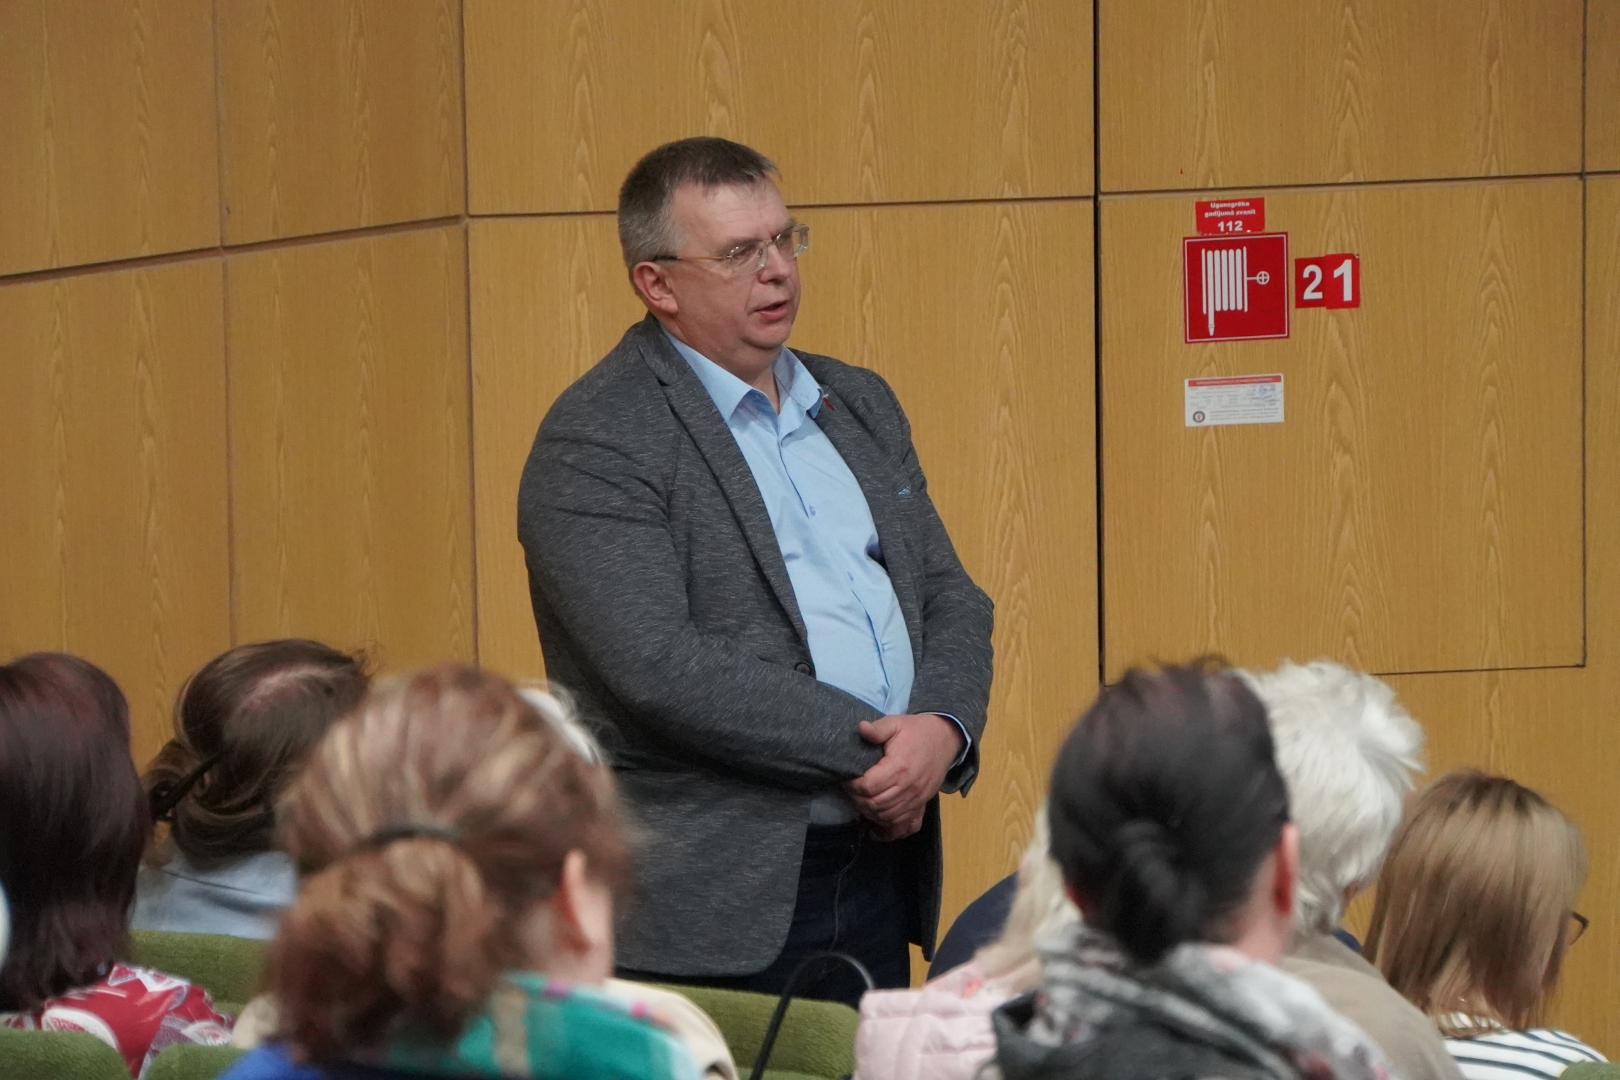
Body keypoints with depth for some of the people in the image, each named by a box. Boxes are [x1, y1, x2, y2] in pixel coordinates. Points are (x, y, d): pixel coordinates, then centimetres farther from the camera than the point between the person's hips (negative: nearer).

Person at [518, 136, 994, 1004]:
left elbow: (950, 598, 14)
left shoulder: (859, 405, 16)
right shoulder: (593, 444, -9)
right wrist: (872, 746, -16)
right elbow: (660, 666, -19)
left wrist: (942, 729, -8)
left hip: (883, 864, 7)